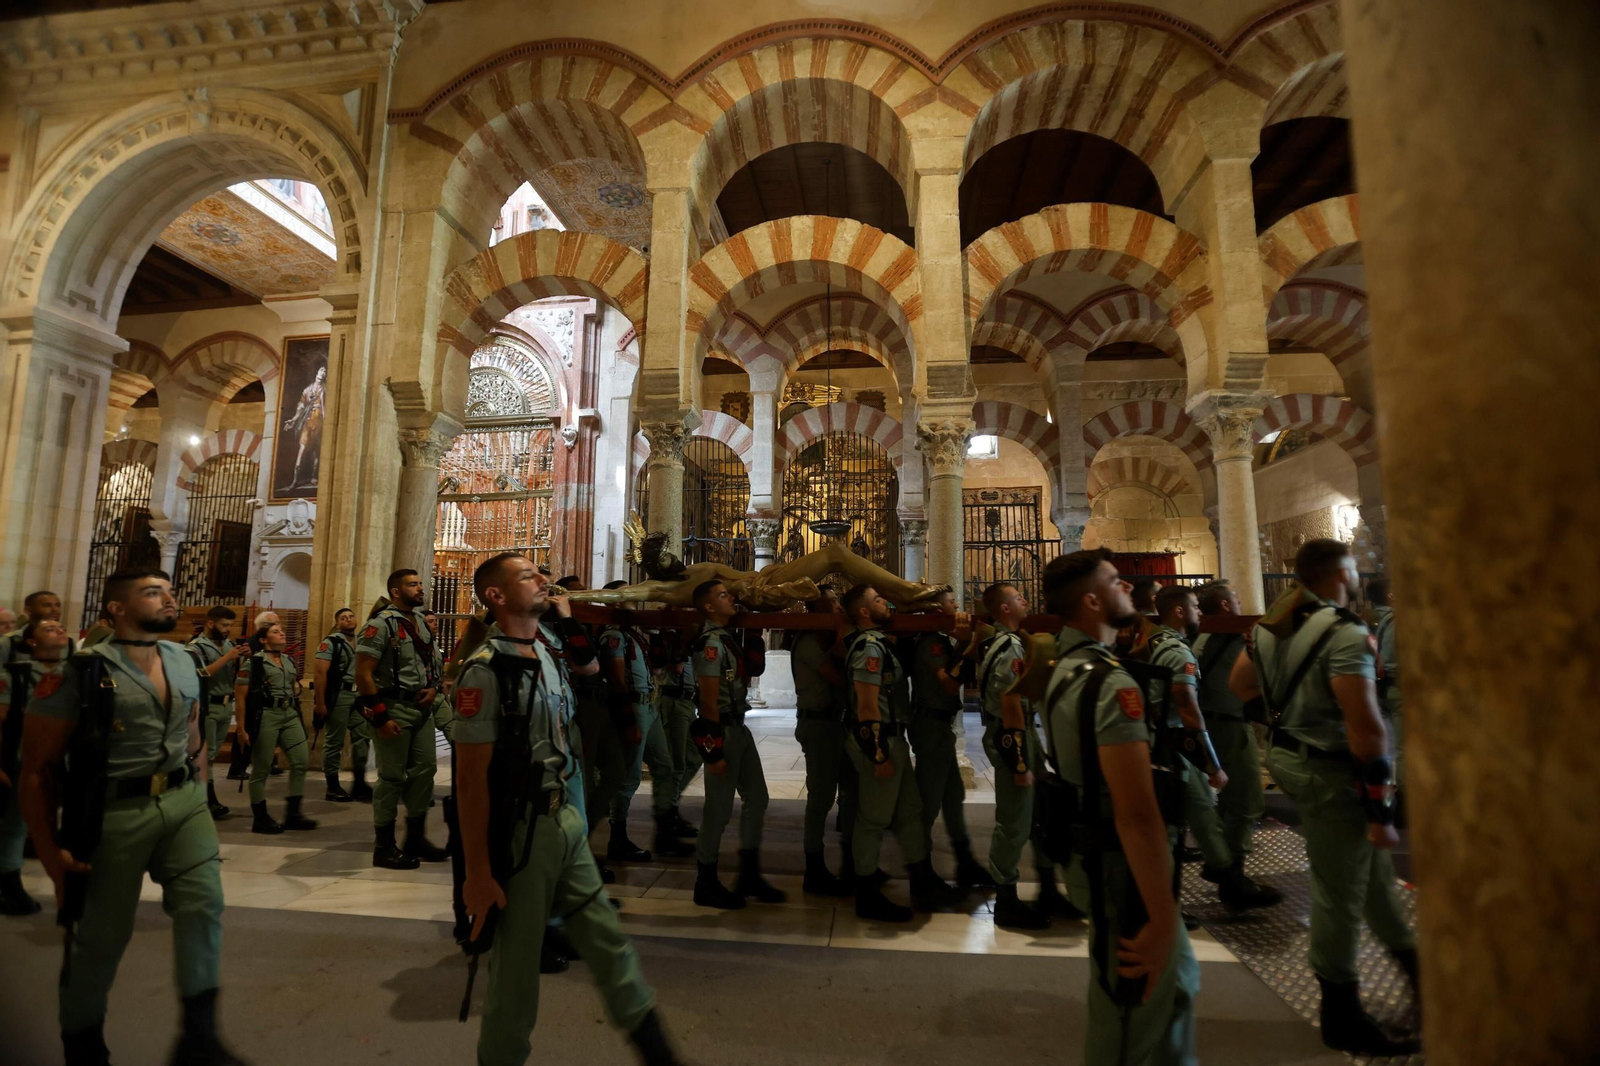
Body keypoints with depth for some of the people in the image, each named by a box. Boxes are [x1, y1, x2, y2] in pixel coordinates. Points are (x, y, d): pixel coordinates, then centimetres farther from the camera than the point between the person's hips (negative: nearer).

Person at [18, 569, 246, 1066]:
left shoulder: (183, 661, 5)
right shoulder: (81, 672, -13)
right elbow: (38, 768, -7)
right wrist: (50, 852, -9)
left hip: (183, 800, 4)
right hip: (114, 813, -4)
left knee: (204, 900, -9)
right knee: (101, 936, 10)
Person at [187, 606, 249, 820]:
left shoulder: (229, 644, 10)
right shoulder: (195, 647, -7)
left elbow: (235, 675, 13)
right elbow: (200, 675, -19)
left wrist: (243, 659, -5)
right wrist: (226, 658, -20)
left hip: (226, 705, 6)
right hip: (207, 707, -6)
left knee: (212, 753, 12)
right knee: (206, 754, -1)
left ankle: (201, 797, 20)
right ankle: (209, 799, 4)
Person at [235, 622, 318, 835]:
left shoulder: (290, 661, 14)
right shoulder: (252, 662, -6)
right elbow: (240, 697, -7)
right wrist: (241, 728, -11)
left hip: (290, 715, 7)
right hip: (266, 716, -6)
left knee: (300, 761, 2)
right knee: (261, 769, 3)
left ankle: (292, 813, 11)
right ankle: (260, 818, 15)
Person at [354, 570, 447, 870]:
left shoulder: (421, 621, 11)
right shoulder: (381, 624, -12)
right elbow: (363, 673, -15)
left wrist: (433, 687, 1)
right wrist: (380, 717, -17)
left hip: (422, 707, 7)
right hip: (394, 707, -7)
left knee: (425, 768, 10)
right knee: (392, 776, 1)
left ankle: (415, 839, 24)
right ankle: (384, 848, 14)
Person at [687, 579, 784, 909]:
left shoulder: (728, 638, 10)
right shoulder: (710, 643, -17)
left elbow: (755, 668, 13)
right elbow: (709, 702, -20)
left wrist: (753, 630, 7)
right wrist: (714, 751, -20)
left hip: (740, 728, 10)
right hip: (722, 731, -10)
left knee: (757, 799, 15)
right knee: (719, 809, 1)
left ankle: (749, 876, 27)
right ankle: (706, 885, 18)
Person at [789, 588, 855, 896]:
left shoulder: (833, 639, 14)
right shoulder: (808, 642, -14)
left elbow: (844, 674, 5)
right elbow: (840, 678, -21)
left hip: (840, 720, 9)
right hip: (818, 723, -9)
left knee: (851, 790, 15)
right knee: (822, 796, -1)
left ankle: (851, 863, 30)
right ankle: (815, 873, 13)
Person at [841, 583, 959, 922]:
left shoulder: (876, 642, 13)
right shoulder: (868, 647, -19)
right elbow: (867, 707, -22)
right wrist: (879, 755, -21)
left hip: (892, 740, 10)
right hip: (879, 742, -10)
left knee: (910, 812, 16)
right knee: (873, 819, 2)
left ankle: (924, 884, 28)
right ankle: (867, 897, 15)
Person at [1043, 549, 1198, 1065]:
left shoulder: (1065, 667, 6)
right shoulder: (1111, 683, -27)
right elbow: (1137, 816, -30)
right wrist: (1161, 919, -23)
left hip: (1093, 851, 9)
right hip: (1119, 865, -9)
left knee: (1177, 975, 27)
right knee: (1130, 1016, 11)